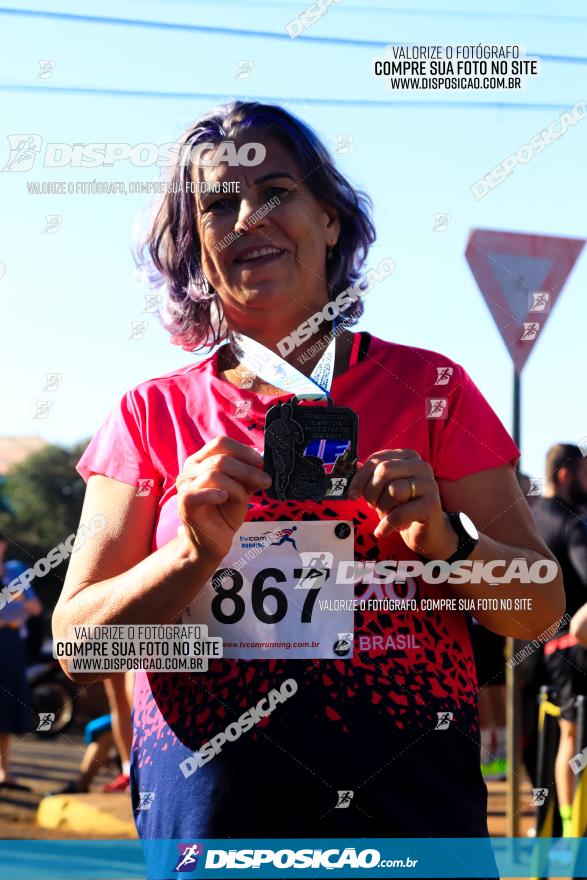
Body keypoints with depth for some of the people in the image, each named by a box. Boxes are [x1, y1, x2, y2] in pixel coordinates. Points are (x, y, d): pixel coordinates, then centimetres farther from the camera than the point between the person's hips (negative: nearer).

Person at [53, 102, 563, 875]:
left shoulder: (429, 390, 3)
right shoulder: (152, 416, 4)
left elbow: (541, 607, 3)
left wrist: (445, 542, -16)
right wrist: (196, 554, -18)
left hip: (411, 810, 0)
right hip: (207, 807, 0)